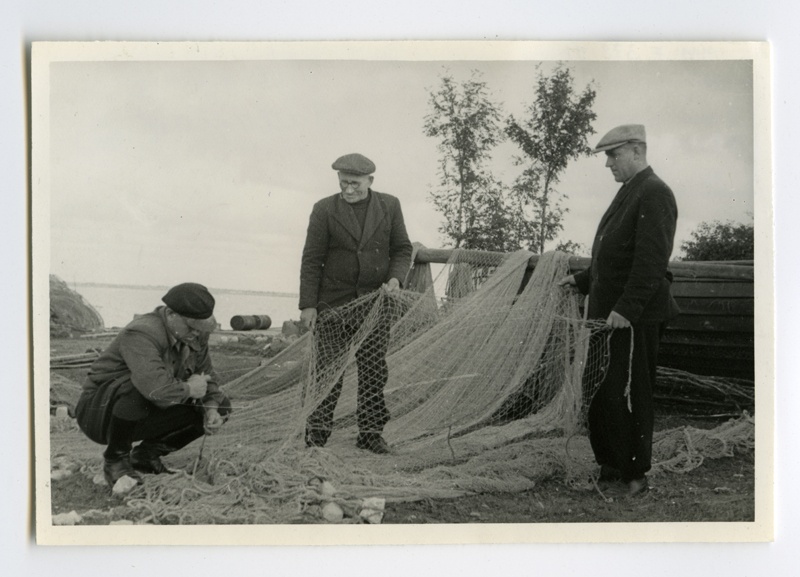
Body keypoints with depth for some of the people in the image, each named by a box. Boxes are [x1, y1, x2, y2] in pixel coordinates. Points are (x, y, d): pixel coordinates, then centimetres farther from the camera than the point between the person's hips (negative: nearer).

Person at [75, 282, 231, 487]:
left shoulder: (195, 336, -3)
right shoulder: (141, 334, -29)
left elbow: (206, 376, 7)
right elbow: (156, 387, -46)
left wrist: (211, 409, -13)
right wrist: (187, 389, -27)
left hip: (144, 415, 7)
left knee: (219, 405, -4)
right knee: (137, 389, -40)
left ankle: (146, 455, 6)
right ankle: (115, 460, -14)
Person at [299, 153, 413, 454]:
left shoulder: (389, 206, 6)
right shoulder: (324, 209, -1)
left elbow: (402, 249, 11)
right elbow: (312, 259, -1)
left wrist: (396, 277, -9)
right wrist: (307, 304, -6)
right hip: (333, 302, -2)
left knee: (374, 371, 2)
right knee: (329, 369, -3)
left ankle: (370, 433, 12)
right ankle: (317, 432, 6)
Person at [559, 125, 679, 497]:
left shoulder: (654, 194, -13)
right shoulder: (628, 193, 18)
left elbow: (651, 260, -21)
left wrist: (625, 309, -25)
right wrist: (582, 280, 24)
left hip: (634, 318, -9)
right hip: (608, 313, 9)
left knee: (627, 396, -2)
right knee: (599, 393, 13)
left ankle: (635, 476, 10)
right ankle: (609, 465, 24)